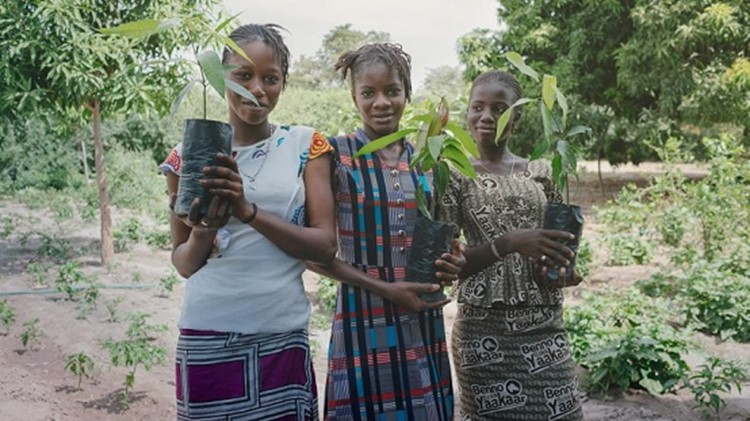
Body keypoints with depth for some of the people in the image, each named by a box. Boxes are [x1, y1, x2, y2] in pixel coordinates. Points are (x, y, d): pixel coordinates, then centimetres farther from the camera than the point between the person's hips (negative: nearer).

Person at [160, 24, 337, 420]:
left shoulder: (306, 145, 1)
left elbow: (325, 245, -6)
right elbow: (183, 263, 7)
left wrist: (248, 211, -18)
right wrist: (204, 232, -15)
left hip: (283, 336, 0)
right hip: (207, 339, 0)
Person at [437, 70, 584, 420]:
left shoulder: (540, 173, 7)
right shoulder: (455, 176, -3)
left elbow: (562, 241, 17)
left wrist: (565, 268, -6)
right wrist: (508, 244, -22)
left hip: (546, 326, 4)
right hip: (484, 327, -3)